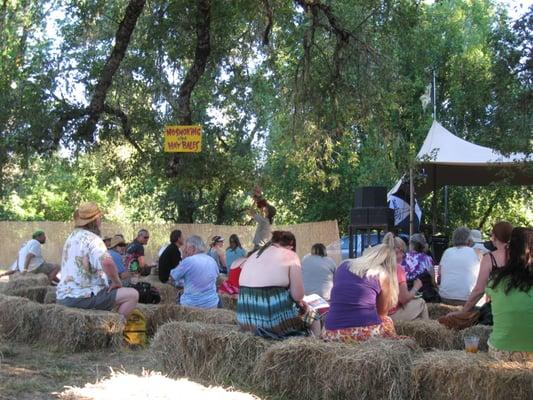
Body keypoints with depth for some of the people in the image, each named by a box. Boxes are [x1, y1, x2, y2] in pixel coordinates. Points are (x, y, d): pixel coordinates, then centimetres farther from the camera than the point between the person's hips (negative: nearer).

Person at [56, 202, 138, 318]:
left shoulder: (72, 237, 15)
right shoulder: (92, 239, -15)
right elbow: (107, 262, -33)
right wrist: (116, 281, -16)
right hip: (83, 297, -10)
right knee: (132, 295, -11)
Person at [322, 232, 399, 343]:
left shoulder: (343, 266, 15)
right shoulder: (382, 274, 3)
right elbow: (382, 313, 13)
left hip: (333, 334, 3)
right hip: (365, 333, -3)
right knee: (387, 322, 30)